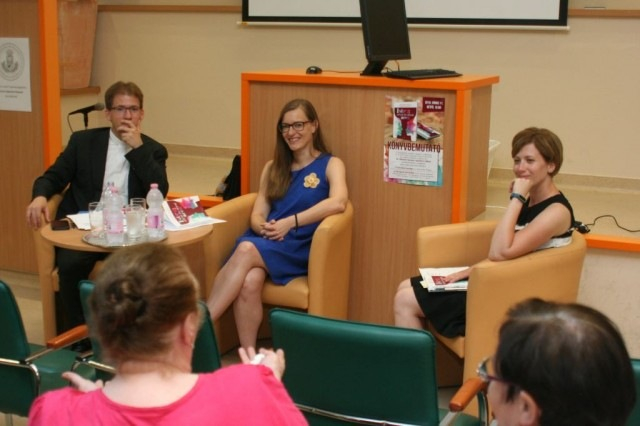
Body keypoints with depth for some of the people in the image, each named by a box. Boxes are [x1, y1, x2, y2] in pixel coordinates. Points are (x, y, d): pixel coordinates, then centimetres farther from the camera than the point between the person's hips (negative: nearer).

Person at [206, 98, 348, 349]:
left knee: (246, 250, -34)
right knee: (249, 282, -33)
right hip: (265, 244, 4)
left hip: (299, 248, -3)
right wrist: (264, 227, -11)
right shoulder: (273, 168, 22)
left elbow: (338, 203, -13)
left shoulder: (330, 164, 8)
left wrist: (290, 222, -20)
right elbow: (257, 215, 14)